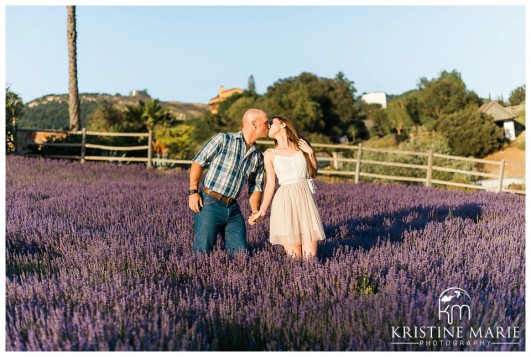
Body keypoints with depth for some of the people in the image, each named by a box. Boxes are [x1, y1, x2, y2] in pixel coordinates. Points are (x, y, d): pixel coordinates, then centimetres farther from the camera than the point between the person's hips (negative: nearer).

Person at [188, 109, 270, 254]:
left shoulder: (258, 157, 13)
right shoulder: (223, 139, -4)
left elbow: (256, 186, 18)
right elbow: (197, 162, -3)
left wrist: (255, 210, 4)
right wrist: (193, 191, -10)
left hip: (233, 209, 6)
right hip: (210, 204, -6)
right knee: (203, 251, -6)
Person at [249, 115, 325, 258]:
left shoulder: (302, 146, 12)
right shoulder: (269, 154, 8)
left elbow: (314, 173, 17)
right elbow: (270, 184, 5)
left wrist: (310, 152, 4)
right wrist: (262, 211, -3)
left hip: (306, 198, 2)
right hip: (285, 202, -1)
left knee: (311, 255, -3)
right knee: (295, 256, -4)